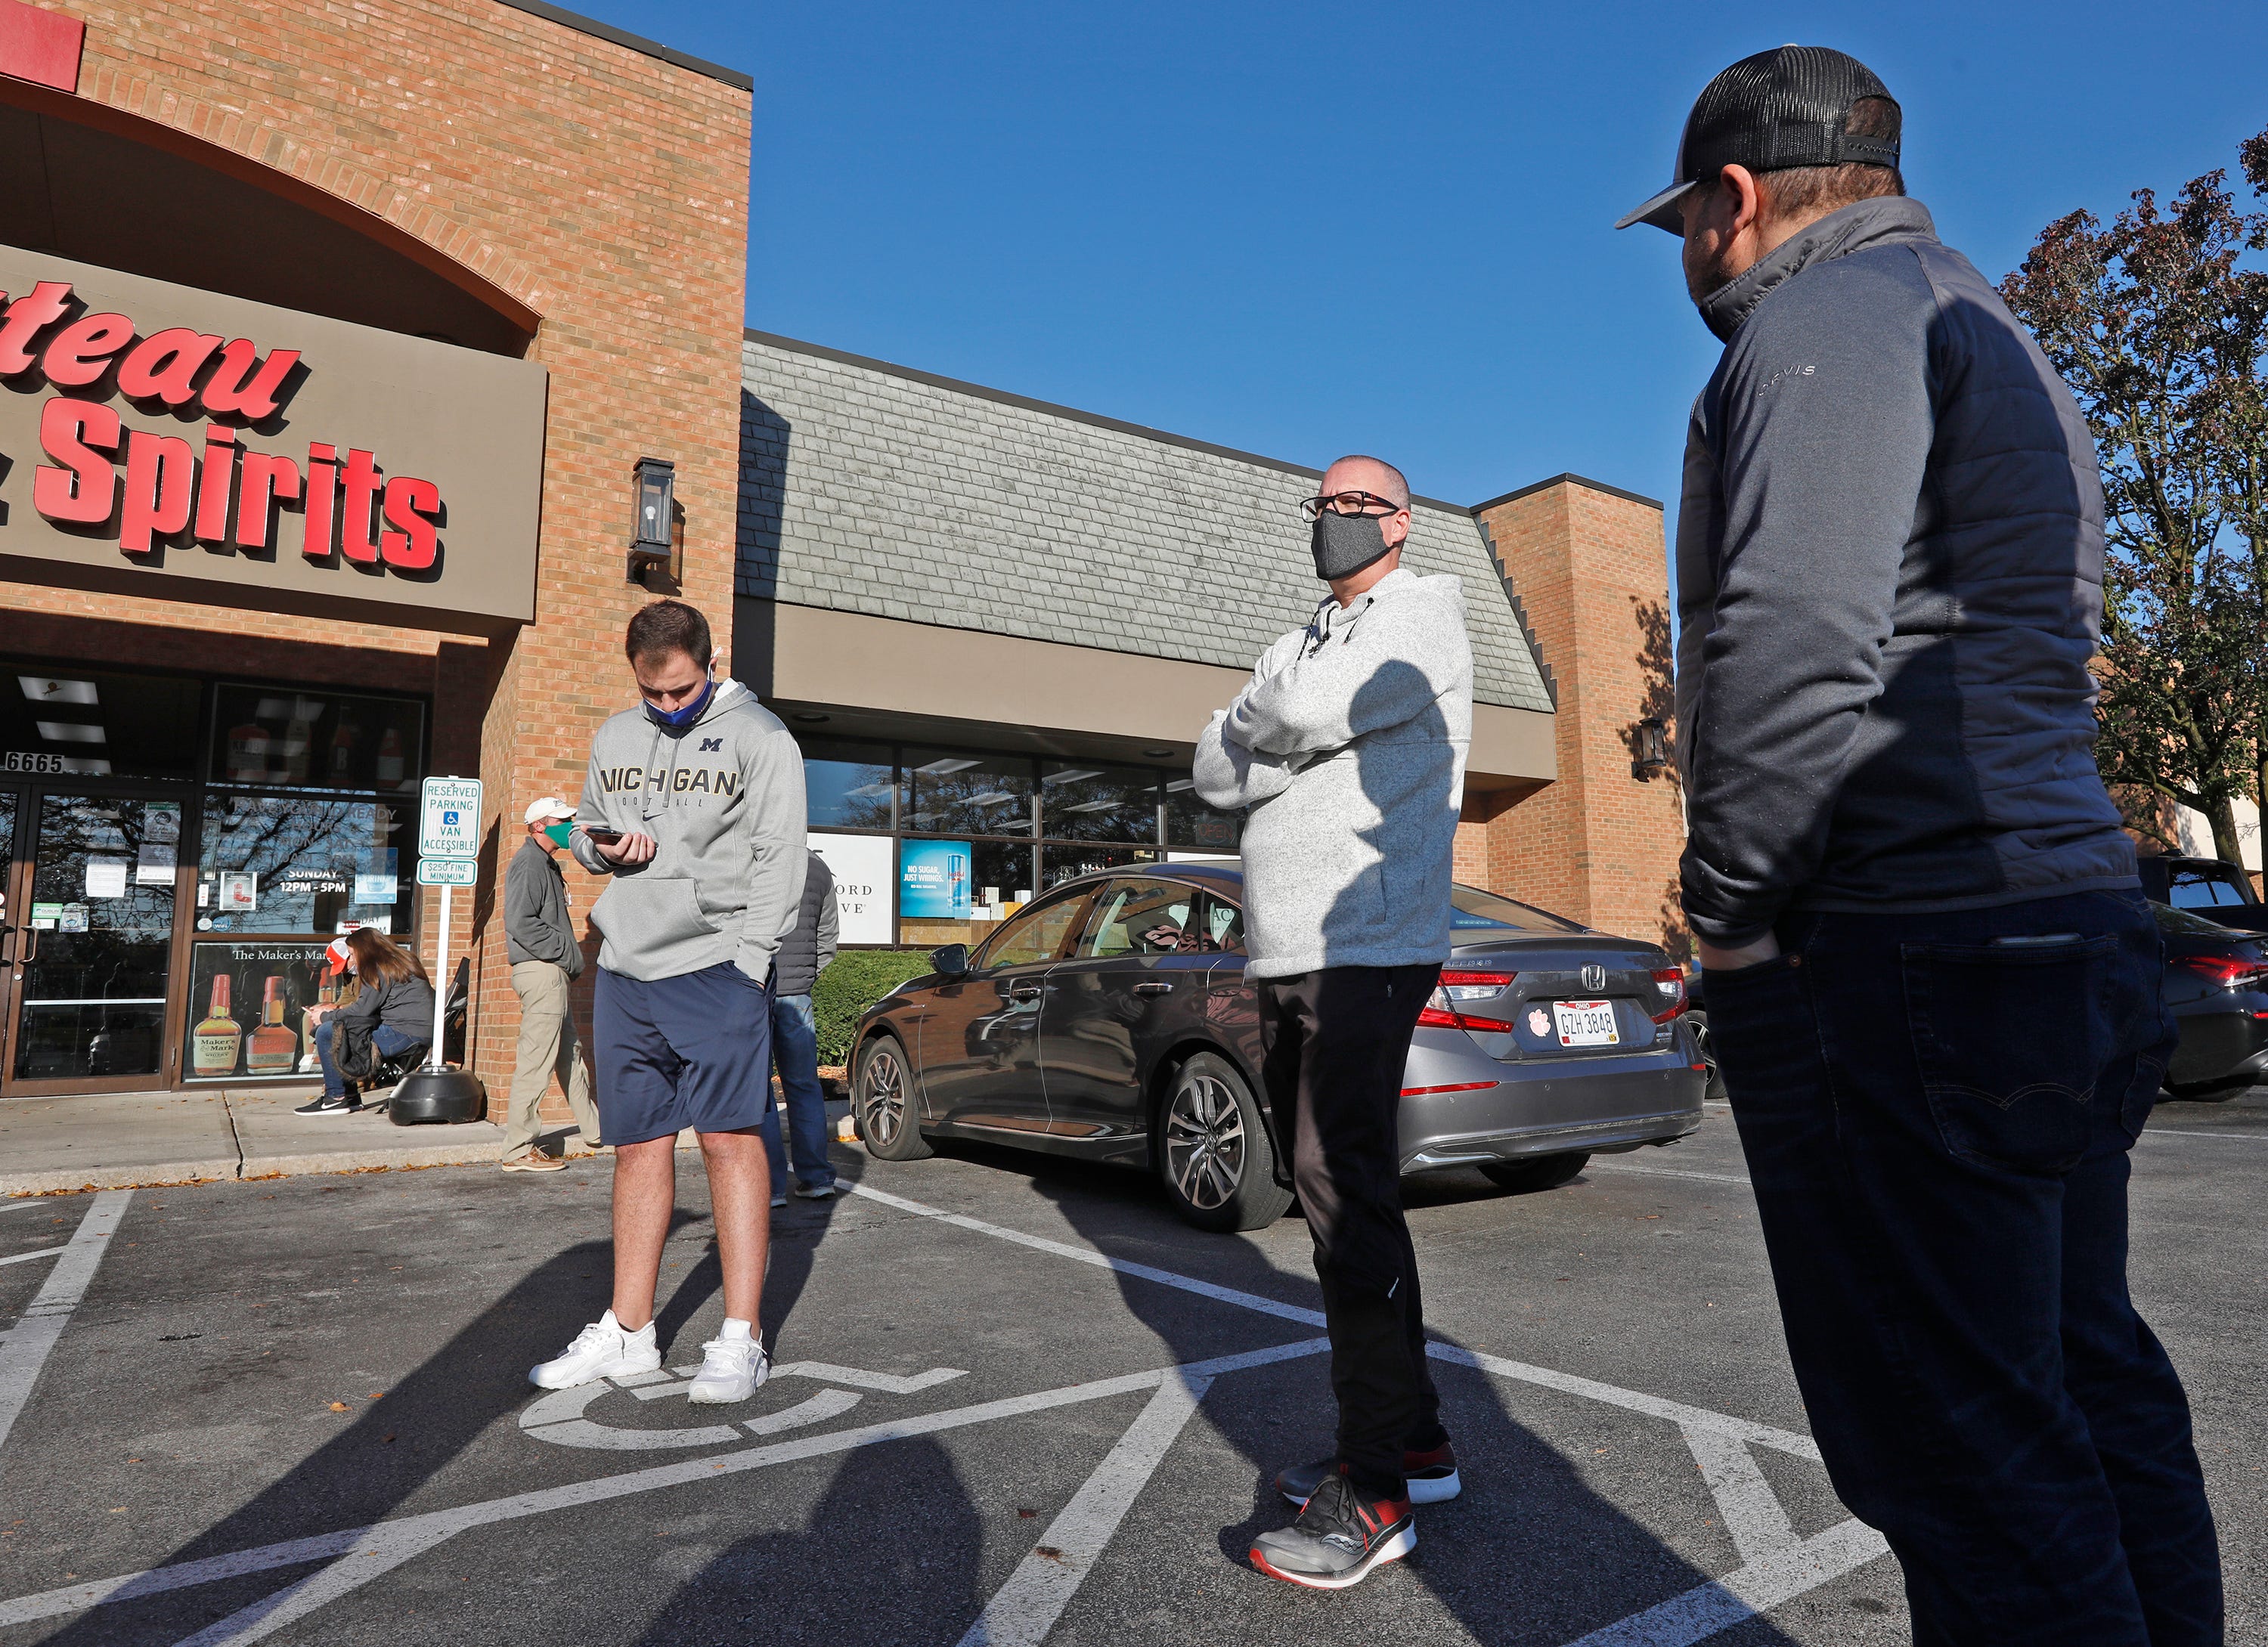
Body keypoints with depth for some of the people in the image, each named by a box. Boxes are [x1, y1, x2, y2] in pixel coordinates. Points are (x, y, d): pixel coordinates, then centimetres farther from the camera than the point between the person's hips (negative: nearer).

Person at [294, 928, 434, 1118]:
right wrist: (338, 1010, 15)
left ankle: (336, 1098, 1)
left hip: (405, 1034, -10)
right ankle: (351, 1098, 21)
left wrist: (326, 1016, 3)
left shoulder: (379, 969, -7)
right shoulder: (399, 961, 21)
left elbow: (363, 1009, -12)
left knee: (326, 1033, -6)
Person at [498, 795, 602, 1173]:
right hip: (540, 971, -11)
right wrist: (564, 950, -16)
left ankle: (594, 1129, 29)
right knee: (537, 1060, -8)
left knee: (570, 1052, 18)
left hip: (552, 972, 11)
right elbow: (520, 923, -21)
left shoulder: (545, 864, 20)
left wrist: (569, 959, 13)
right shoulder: (528, 863, -11)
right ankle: (518, 1150, -3)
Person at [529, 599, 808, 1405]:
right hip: (624, 971, 6)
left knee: (730, 1139, -9)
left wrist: (745, 959, -15)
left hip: (716, 967, -6)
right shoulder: (613, 739, 17)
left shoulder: (759, 735, -2)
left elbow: (779, 860, -7)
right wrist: (602, 846, 2)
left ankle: (741, 1340, -2)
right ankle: (627, 1332, 21)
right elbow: (582, 830, 27)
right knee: (638, 1147, 11)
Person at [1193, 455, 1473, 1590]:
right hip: (1284, 956, 9)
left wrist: (1259, 720, 2)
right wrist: (1299, 745, -4)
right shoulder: (1303, 645, 25)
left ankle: (1374, 1490, -2)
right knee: (1344, 1195, 11)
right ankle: (1414, 1445, 23)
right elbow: (1217, 771, 12)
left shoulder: (1423, 613, 1)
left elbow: (1313, 711, -18)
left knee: (1344, 1195, -11)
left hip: (1366, 951, -8)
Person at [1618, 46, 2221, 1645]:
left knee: (1959, 1439, -3)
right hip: (2075, 929, 11)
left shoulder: (1825, 320, -6)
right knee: (2086, 1388, 17)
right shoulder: (1999, 339, 26)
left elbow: (1796, 645, -21)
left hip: (1899, 967, -10)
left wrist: (1733, 910, -11)